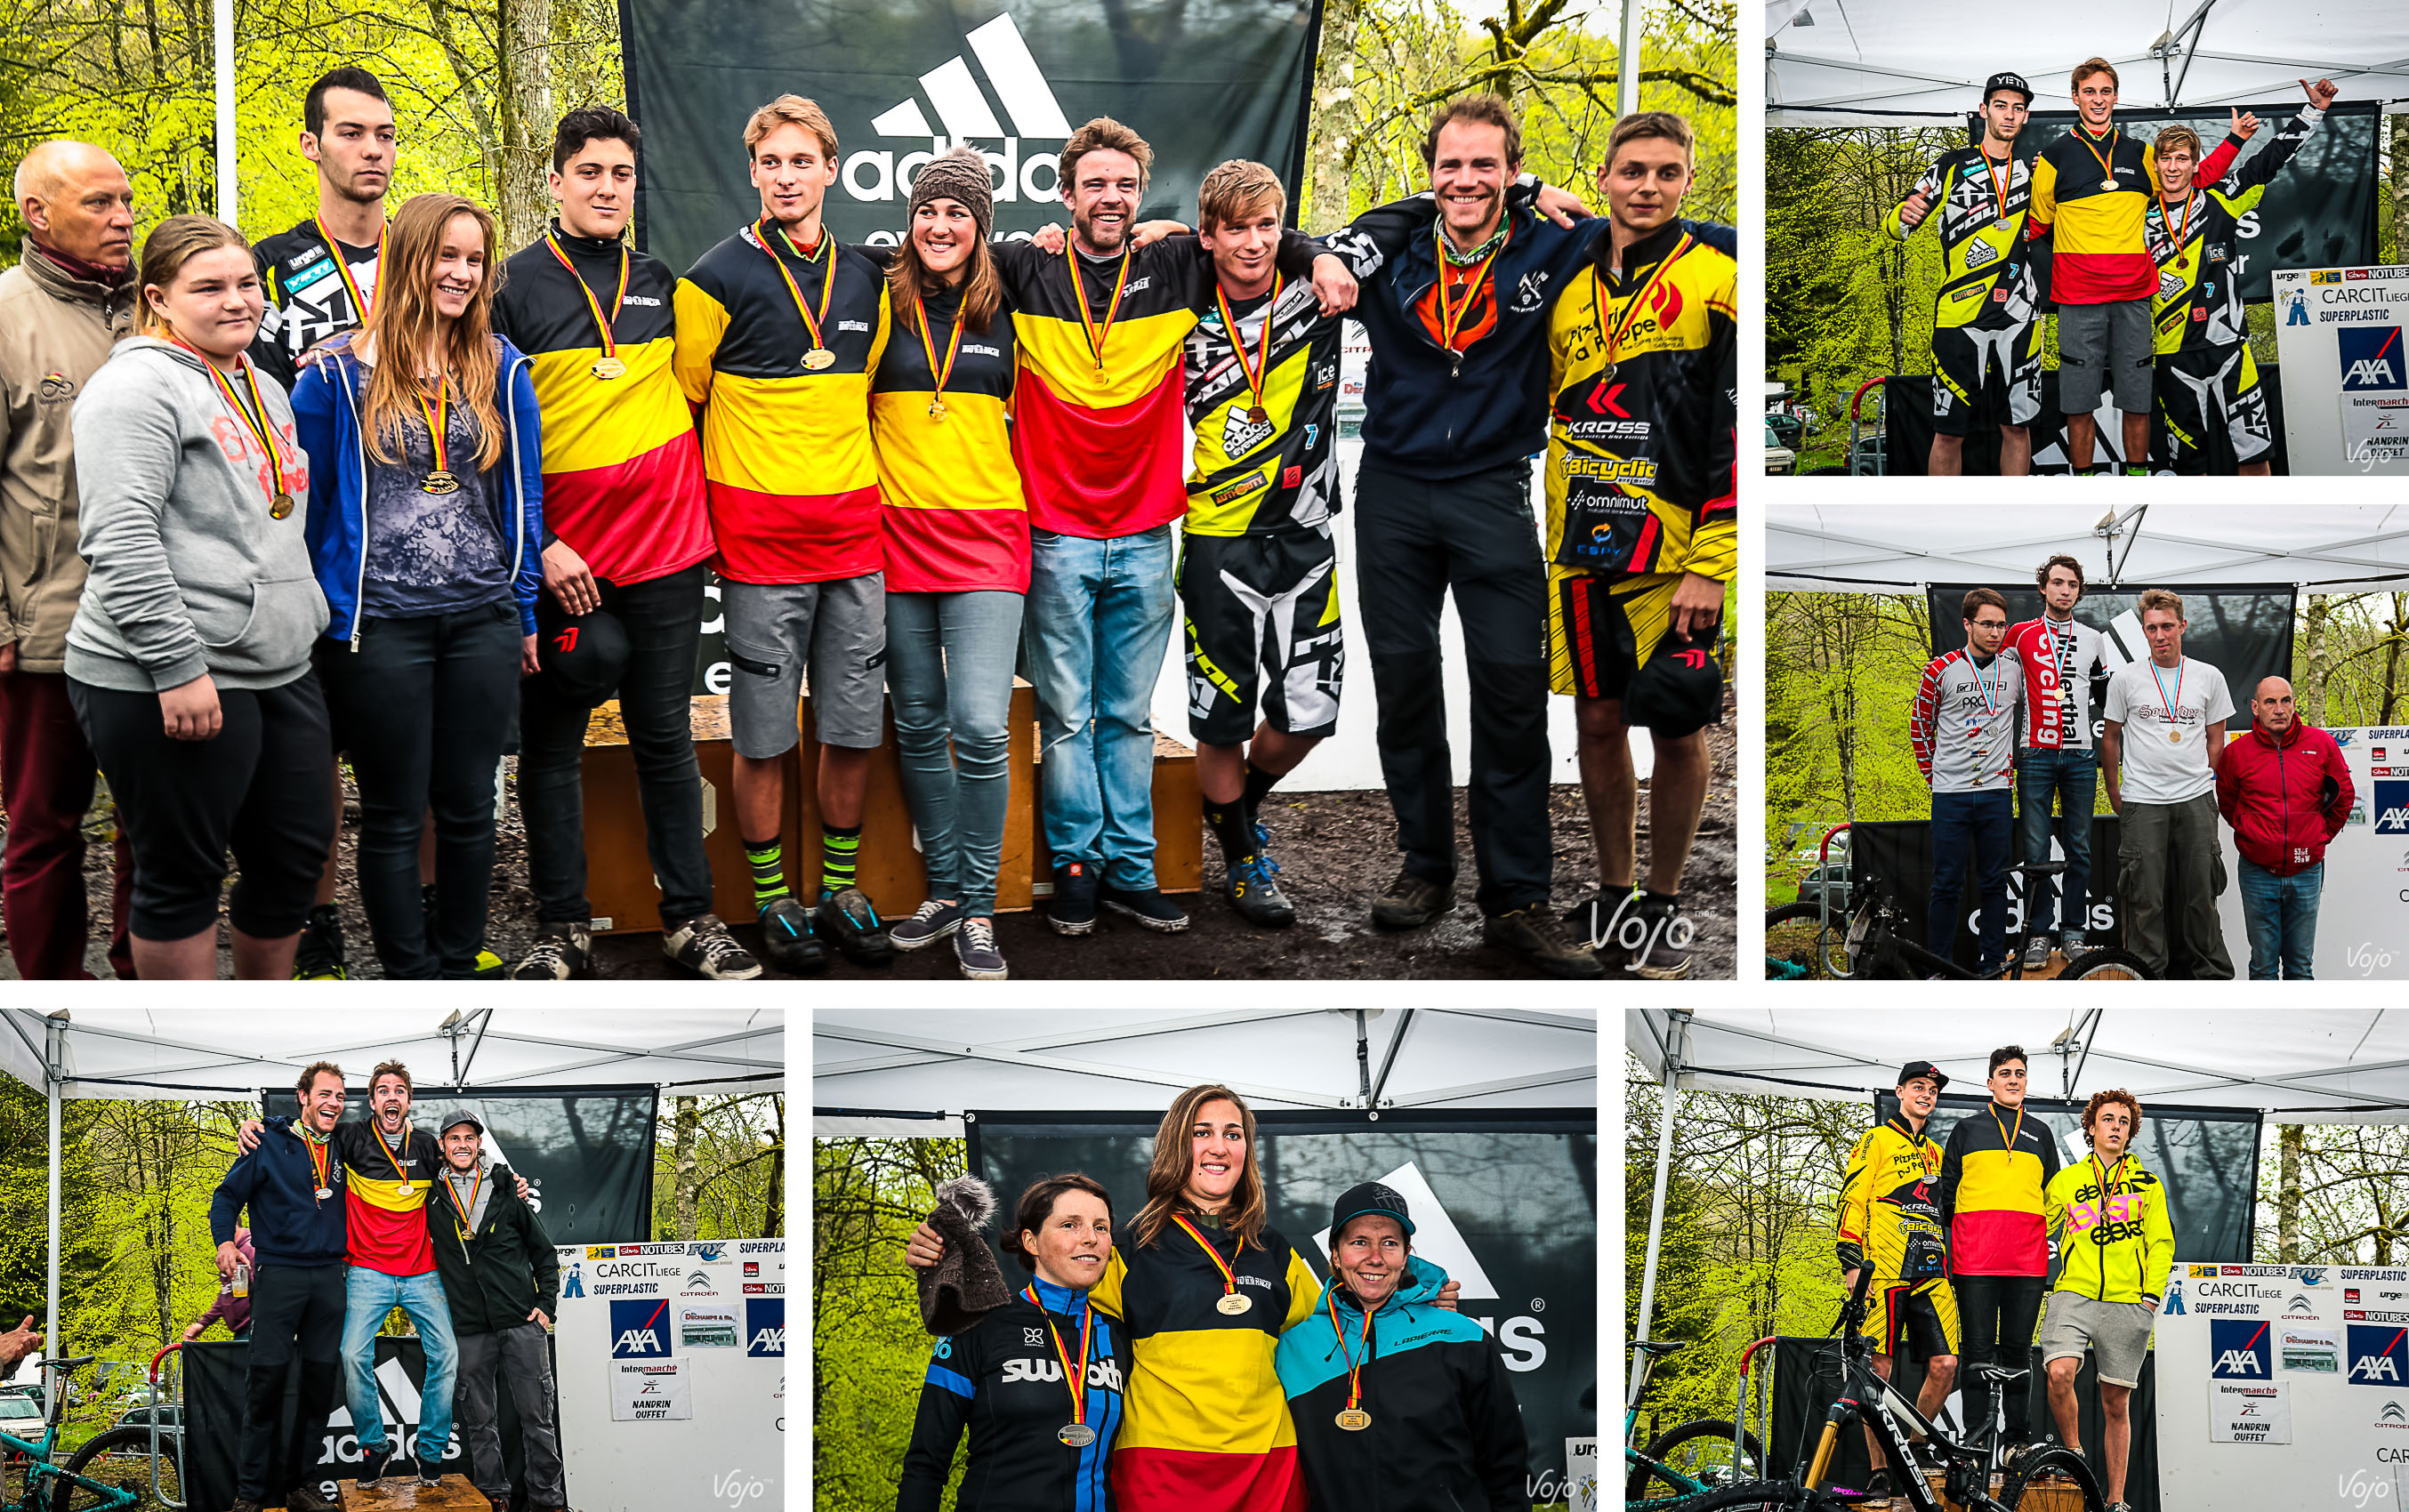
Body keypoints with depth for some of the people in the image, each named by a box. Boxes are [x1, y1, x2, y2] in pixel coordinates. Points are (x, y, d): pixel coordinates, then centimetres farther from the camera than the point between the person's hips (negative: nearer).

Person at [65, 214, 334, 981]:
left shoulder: (262, 388, 18)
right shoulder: (140, 386, -11)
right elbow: (121, 539, -21)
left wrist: (308, 623, 24)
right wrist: (177, 666, -24)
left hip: (279, 671, 9)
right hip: (165, 684, -9)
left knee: (295, 854, 14)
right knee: (182, 873, 2)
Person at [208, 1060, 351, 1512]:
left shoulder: (343, 1152, 13)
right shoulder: (269, 1145, 1)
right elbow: (227, 1196, 3)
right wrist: (225, 1241, -12)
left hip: (329, 1277, 4)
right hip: (278, 1274, -4)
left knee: (321, 1381, 4)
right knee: (267, 1377, -9)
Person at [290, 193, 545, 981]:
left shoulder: (500, 367, 6)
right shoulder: (339, 372, -2)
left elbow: (523, 495, 11)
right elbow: (307, 501, 2)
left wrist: (526, 614, 9)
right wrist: (316, 621, 0)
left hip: (483, 618, 3)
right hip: (379, 622, -3)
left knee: (467, 805, 10)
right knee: (393, 814, 5)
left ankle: (460, 966, 23)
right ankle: (411, 975, 16)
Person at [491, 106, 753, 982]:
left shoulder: (662, 286, 10)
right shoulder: (513, 288, -1)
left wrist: (695, 512, 10)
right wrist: (538, 545, -10)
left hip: (665, 551, 2)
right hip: (559, 560, -2)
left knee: (666, 737, 8)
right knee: (552, 745, 4)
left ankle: (689, 915, 15)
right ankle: (562, 927, 12)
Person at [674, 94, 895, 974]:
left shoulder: (865, 280, 9)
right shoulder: (717, 280, -5)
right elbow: (681, 403, 2)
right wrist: (714, 509, 1)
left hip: (854, 532, 4)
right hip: (760, 542, -4)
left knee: (854, 729, 7)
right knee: (764, 736, 2)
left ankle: (841, 891, 21)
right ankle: (772, 899, 15)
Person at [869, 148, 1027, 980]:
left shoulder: (1008, 312, 6)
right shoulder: (881, 305, 5)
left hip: (985, 535, -1)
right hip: (896, 535, 1)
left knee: (980, 727, -12)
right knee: (918, 725, 7)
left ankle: (978, 909, -1)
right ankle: (943, 890, 21)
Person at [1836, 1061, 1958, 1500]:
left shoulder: (1935, 1153, 25)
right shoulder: (1876, 1141, 5)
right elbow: (1851, 1203, -3)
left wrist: (1947, 1264, 24)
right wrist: (1851, 1263, -12)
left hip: (1931, 1276, 6)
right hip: (1883, 1271, -6)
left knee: (1945, 1364, -6)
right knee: (1878, 1368, -6)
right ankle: (1880, 1472, -1)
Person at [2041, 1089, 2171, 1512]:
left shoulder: (2147, 1184, 16)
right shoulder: (2065, 1181, 14)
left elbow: (2161, 1243, 11)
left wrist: (2152, 1294, -1)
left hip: (2127, 1303, 1)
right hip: (2073, 1294, -1)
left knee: (2116, 1402, 3)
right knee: (2059, 1374, -25)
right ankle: (2074, 1455, -2)